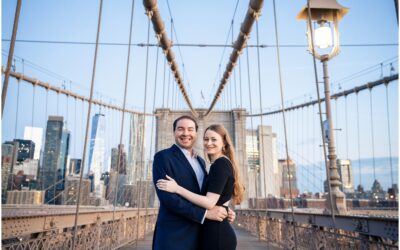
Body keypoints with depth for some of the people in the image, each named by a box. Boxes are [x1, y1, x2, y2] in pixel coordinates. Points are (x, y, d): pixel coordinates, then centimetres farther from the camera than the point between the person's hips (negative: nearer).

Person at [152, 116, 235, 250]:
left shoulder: (200, 161, 12)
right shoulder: (163, 157, -10)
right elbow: (167, 197, -20)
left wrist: (224, 210, -4)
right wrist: (205, 213, -22)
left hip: (199, 235, 7)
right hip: (174, 236, -6)